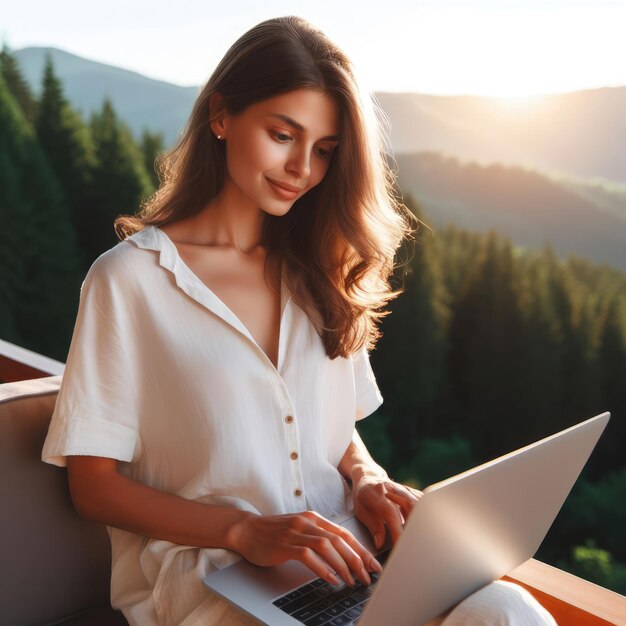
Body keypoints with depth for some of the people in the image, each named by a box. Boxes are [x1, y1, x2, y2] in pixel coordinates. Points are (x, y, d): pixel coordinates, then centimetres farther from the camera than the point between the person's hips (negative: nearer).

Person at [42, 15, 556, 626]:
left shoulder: (317, 274, 12)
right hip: (205, 569, -5)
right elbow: (94, 484, -5)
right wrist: (246, 530, -18)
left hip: (337, 557, 6)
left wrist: (367, 481, -4)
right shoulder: (129, 278, -5)